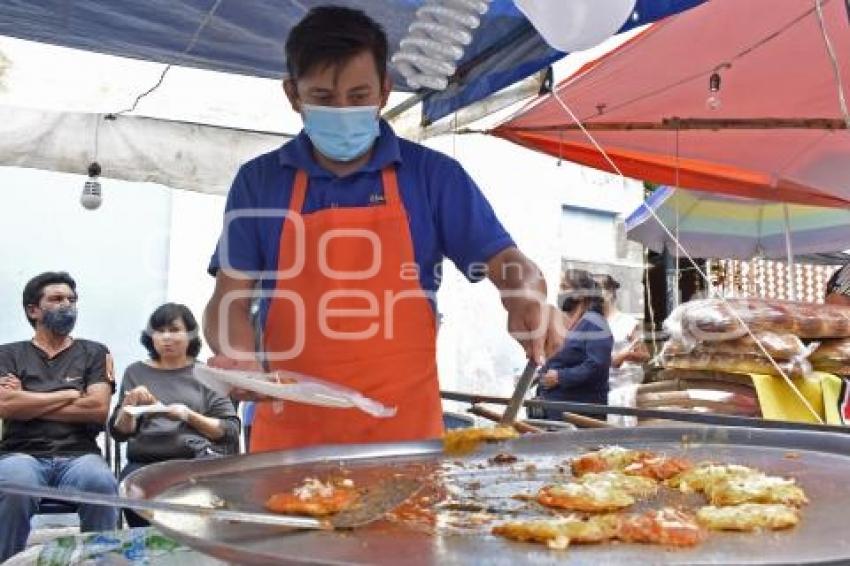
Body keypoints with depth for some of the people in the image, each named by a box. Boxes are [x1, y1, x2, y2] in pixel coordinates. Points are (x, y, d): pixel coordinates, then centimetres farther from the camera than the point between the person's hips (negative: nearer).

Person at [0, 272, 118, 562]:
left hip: (78, 455, 0)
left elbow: (98, 408, -2)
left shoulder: (94, 352, 14)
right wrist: (71, 394, 0)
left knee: (101, 482, -34)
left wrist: (28, 403, 0)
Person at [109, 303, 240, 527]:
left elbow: (230, 431, 3)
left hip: (197, 458, -1)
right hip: (145, 461, 2)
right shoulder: (136, 372, 16)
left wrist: (189, 416, -11)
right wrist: (128, 405, -7)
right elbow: (119, 433, 12)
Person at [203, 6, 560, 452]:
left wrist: (527, 296, -24)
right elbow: (229, 300, 2)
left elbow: (506, 263, 0)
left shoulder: (433, 174, 2)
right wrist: (239, 357, -19)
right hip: (290, 425, 1)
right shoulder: (258, 181, 4)